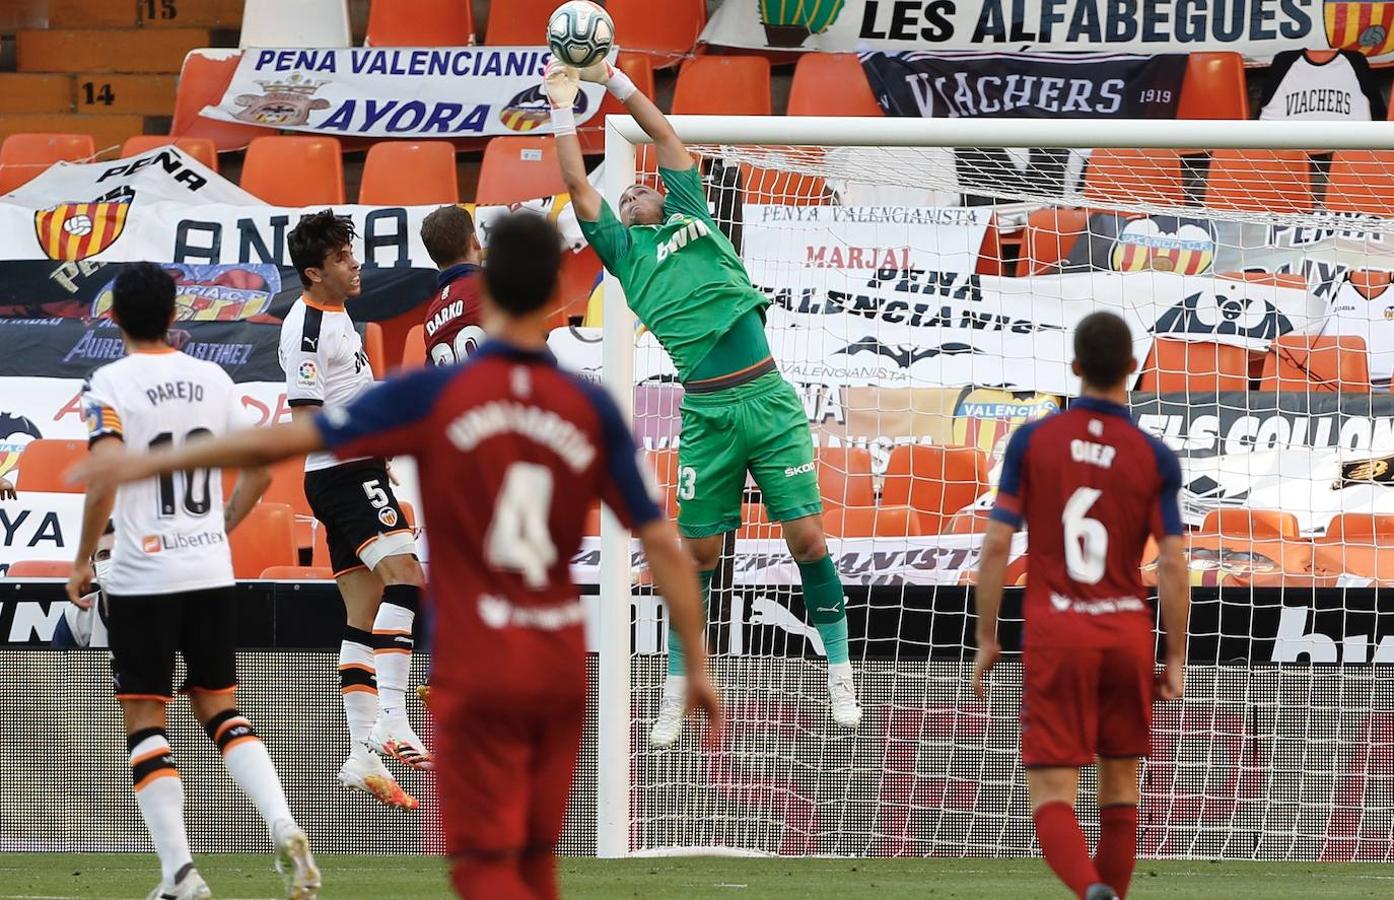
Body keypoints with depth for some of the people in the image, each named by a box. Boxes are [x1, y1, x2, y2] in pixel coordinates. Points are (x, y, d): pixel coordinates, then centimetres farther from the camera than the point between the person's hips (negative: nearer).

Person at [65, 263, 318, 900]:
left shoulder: (110, 385, -9)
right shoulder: (213, 380, 6)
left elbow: (106, 470, -21)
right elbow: (260, 468, 9)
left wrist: (83, 560, -10)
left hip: (141, 578, -5)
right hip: (211, 572, 5)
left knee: (144, 720, 4)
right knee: (219, 706, 15)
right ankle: (282, 825, -6)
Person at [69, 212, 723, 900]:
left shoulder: (435, 396, -10)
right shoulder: (593, 410, -2)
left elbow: (283, 440, -8)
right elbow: (662, 543, -2)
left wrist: (154, 461, 2)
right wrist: (697, 667, 7)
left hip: (477, 672, -3)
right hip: (562, 669, 3)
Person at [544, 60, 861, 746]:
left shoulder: (691, 218, 19)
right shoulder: (624, 249, 14)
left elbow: (666, 137, 23)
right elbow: (578, 185, 8)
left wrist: (615, 81, 27)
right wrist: (563, 108, 11)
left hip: (769, 399, 1)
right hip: (706, 413, -1)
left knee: (807, 536, -2)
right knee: (698, 554, 2)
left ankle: (840, 682, 5)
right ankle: (675, 699, 11)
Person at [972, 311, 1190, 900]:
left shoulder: (1031, 442, -2)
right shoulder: (1155, 458, -1)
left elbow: (996, 546, -3)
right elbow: (1172, 565, -4)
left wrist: (986, 641, 6)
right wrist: (1176, 660, 4)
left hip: (1056, 635, -1)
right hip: (1129, 633, 1)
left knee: (1052, 800, -4)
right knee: (1120, 786, 18)